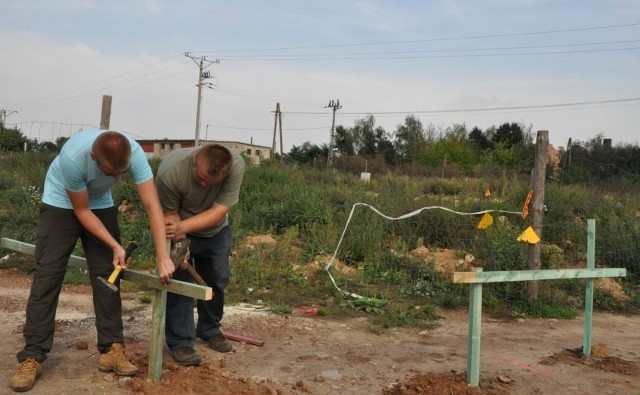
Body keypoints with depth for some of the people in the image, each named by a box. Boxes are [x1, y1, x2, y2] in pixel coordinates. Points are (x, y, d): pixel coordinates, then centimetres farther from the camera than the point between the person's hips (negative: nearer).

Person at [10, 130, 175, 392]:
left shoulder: (133, 152, -31)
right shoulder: (73, 157, -38)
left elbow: (152, 205, -32)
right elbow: (81, 211, -24)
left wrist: (163, 257, -37)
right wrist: (115, 245, -24)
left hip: (101, 205, 3)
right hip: (61, 204, -3)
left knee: (106, 275, -2)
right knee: (47, 276, -8)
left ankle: (111, 349, 5)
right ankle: (31, 358, -4)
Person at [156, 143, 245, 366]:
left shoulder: (236, 166, -34)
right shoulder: (171, 171, -37)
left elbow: (219, 211, -32)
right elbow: (170, 214, -23)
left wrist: (183, 226, -43)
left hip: (215, 230, 3)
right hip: (180, 231, -3)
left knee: (217, 281, 11)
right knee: (179, 282, -9)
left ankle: (209, 330, 32)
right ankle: (180, 342, 3)